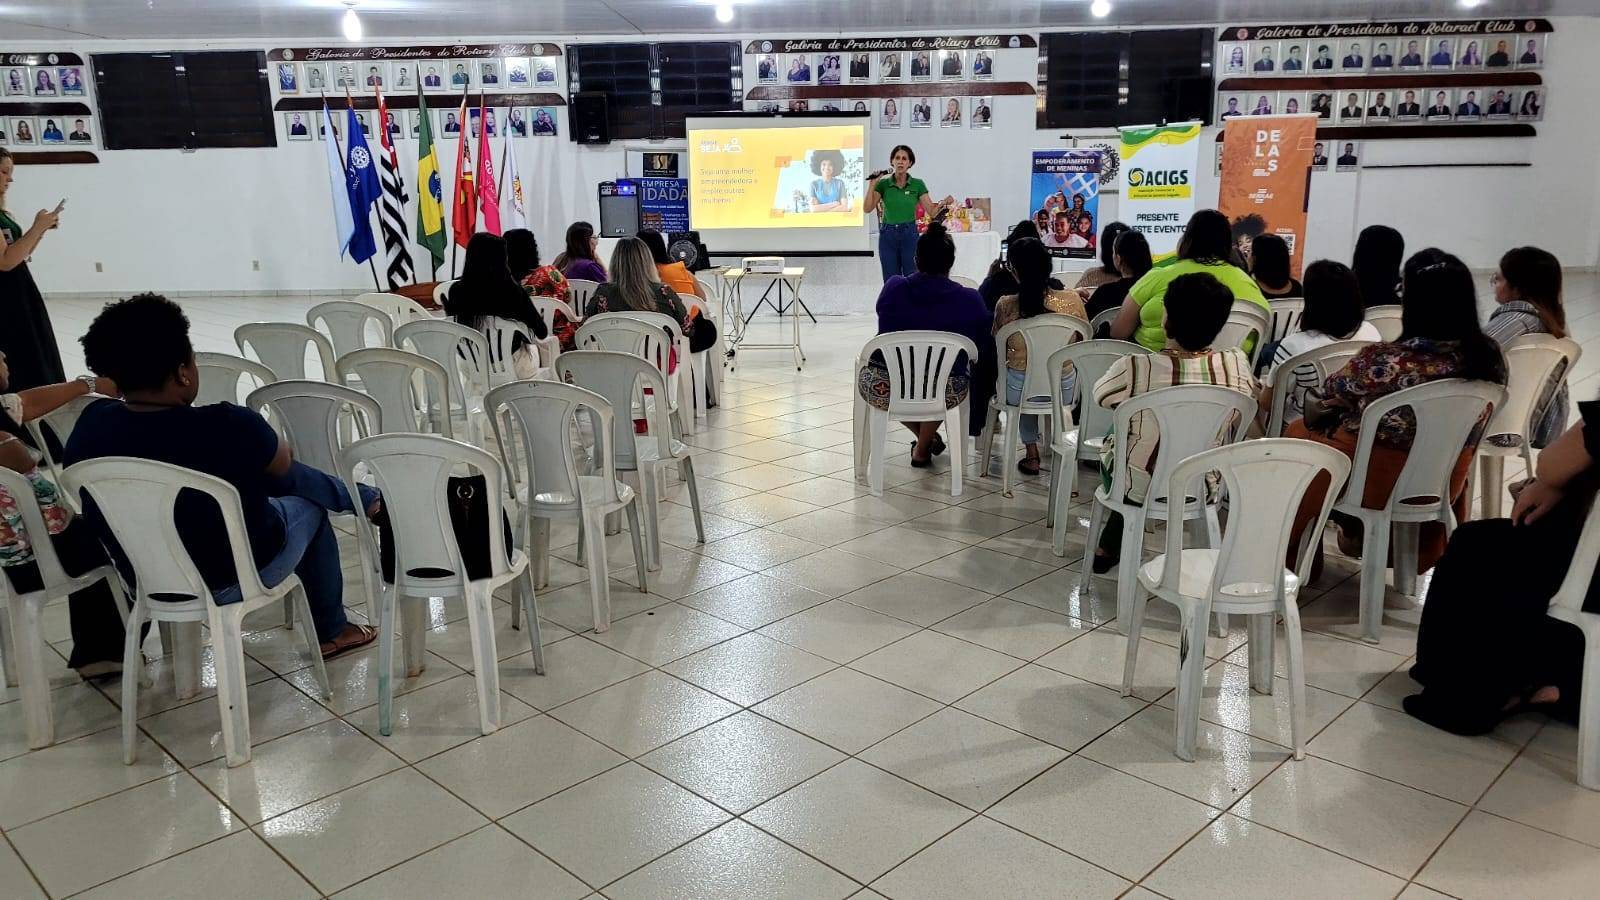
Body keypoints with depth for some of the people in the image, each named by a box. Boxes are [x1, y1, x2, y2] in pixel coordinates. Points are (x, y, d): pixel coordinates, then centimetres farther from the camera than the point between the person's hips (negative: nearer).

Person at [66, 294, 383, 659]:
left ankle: (358, 498, 47)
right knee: (309, 508, 26)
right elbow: (282, 462, -8)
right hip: (232, 580, -5)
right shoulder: (227, 428, -31)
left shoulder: (91, 425, -16)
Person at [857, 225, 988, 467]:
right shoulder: (969, 300, -6)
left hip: (883, 390, 1)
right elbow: (985, 343, 8)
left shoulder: (892, 287, -1)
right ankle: (922, 449, 40)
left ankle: (926, 438, 36)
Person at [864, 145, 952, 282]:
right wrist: (872, 184, -14)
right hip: (887, 236, 1)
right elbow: (868, 208, -8)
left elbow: (932, 210, -5)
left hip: (909, 234, -1)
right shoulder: (883, 184, 2)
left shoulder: (917, 184, 0)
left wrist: (943, 203, -24)